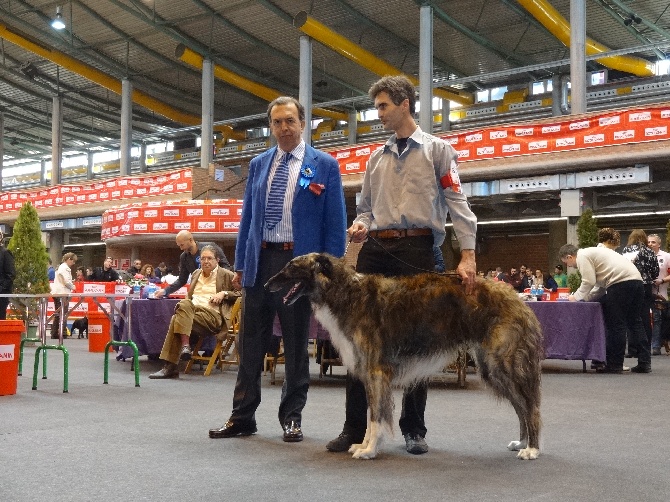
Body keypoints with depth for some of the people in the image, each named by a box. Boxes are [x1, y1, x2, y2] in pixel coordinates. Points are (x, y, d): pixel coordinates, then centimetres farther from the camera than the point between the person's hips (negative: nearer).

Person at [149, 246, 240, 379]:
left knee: (177, 320, -28)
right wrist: (185, 303, 14)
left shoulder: (226, 275, 9)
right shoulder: (196, 274, 27)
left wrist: (224, 293, -8)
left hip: (212, 314, -5)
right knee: (184, 304, -32)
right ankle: (185, 345, -32)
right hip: (190, 310, 5)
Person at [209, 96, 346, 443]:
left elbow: (335, 222, -2)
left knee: (296, 344, 6)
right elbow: (247, 216, 14)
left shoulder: (324, 166, 1)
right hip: (259, 260, 4)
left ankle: (292, 417, 17)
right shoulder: (258, 164, 13)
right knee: (251, 342, 7)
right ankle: (242, 417, 15)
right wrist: (240, 264, 9)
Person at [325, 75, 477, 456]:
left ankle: (414, 428, 14)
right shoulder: (377, 157, 20)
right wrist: (361, 224, -1)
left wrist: (468, 255, -13)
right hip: (376, 249, 5)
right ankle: (355, 427, 7)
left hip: (417, 249, -4)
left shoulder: (436, 150, 6)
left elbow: (457, 203, -3)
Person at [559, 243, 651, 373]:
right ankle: (644, 363, 12)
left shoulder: (582, 256, -1)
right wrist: (585, 298, 24)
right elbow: (601, 285, 28)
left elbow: (589, 282, -9)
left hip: (621, 282, -10)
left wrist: (576, 297, 6)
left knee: (615, 324, -3)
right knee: (634, 322, 12)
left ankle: (614, 364, 1)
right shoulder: (592, 253, 29)